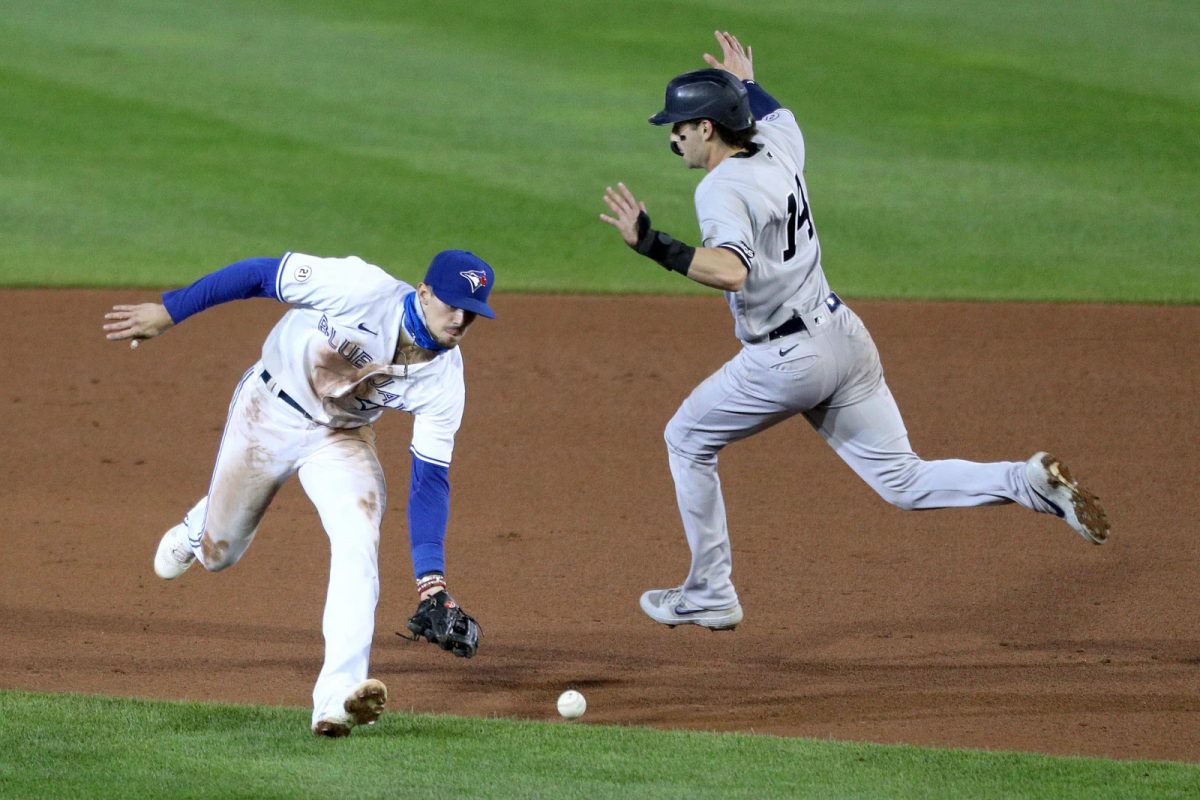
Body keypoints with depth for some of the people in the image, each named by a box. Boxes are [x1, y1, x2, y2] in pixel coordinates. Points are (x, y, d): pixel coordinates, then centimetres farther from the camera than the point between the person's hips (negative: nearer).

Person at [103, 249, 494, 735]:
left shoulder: (444, 379, -21)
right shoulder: (360, 289, -31)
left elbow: (430, 480, -17)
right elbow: (261, 275, -20)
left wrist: (431, 583, -26)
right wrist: (168, 312, -16)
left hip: (341, 439, 1)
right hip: (267, 414, -1)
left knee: (359, 539, -26)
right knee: (218, 553, 13)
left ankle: (337, 693, -33)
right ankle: (196, 530, 53)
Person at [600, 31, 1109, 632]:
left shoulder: (721, 188, -17)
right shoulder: (778, 149, 8)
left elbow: (731, 270, -36)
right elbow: (779, 115, 35)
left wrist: (651, 244, -38)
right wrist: (745, 83, 50)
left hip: (787, 359, -8)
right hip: (845, 335, 8)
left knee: (687, 441, 15)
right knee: (905, 483, 10)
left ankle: (710, 595, 18)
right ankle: (1029, 482, -11)